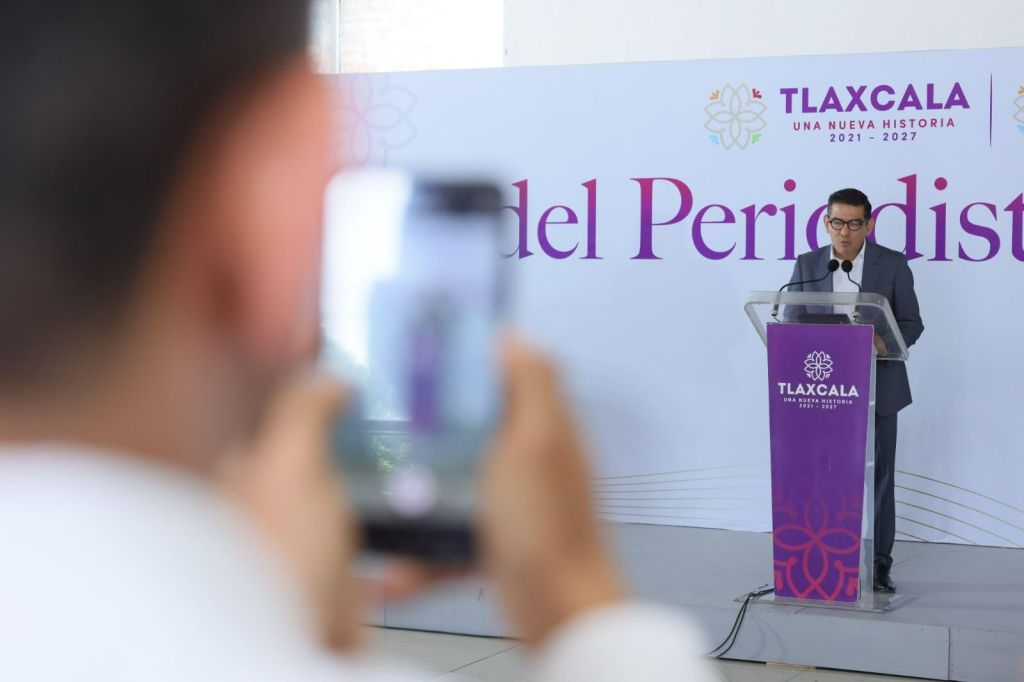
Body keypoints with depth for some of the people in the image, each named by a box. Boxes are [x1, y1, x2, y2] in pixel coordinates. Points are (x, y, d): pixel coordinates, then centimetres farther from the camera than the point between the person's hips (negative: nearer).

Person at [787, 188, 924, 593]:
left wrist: (884, 341, -22)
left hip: (877, 388, -1)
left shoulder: (893, 265, 0)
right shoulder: (807, 265, 5)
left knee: (878, 476, 3)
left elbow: (912, 324, 0)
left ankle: (878, 564, 11)